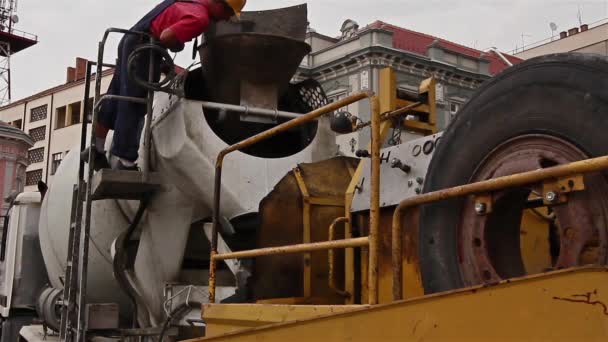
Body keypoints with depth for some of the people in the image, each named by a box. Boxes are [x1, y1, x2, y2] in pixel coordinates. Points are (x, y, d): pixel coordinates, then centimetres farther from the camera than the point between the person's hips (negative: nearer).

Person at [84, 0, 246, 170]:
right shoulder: (200, 18, -17)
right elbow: (166, 37, -26)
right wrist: (179, 45, -5)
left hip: (131, 40, 10)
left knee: (116, 97, 13)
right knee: (134, 105, -6)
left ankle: (96, 149, 21)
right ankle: (125, 162, -3)